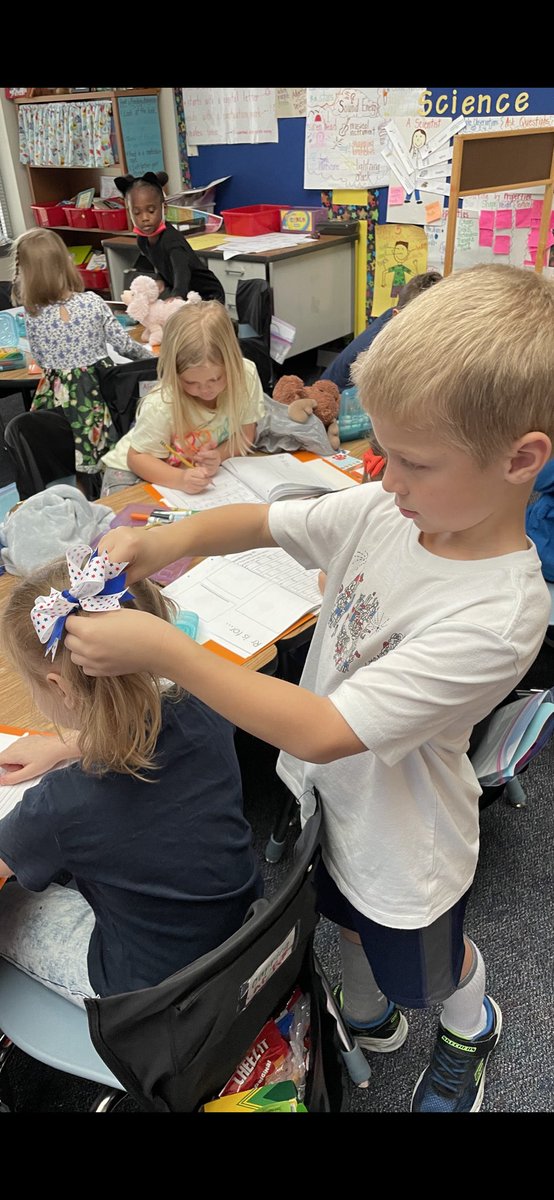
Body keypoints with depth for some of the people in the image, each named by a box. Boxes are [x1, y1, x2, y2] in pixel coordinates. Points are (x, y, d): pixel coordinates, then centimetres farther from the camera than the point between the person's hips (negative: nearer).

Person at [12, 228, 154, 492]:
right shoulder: (92, 302, -12)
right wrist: (147, 355, 15)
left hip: (59, 397, 0)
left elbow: (41, 360, 4)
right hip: (97, 389, 0)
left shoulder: (32, 315, -9)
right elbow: (123, 344, -5)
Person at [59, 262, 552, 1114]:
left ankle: (471, 1028, 63)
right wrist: (166, 541, -26)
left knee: (425, 970, 27)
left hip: (402, 845, -5)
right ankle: (368, 1021, 66)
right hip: (328, 797, 6)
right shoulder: (384, 509, -18)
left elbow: (325, 732, -36)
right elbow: (259, 522, -5)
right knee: (348, 924, 33)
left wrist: (161, 651, -36)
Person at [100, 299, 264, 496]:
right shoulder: (161, 405, -32)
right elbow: (136, 457, -20)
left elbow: (245, 434, -7)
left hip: (197, 473, 3)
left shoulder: (246, 375, -21)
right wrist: (179, 479, -38)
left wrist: (219, 455, -28)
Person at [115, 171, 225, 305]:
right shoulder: (142, 241, -3)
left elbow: (182, 270, -46)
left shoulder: (171, 239, -27)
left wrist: (177, 296, -65)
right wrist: (160, 280, -7)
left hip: (208, 296, -8)